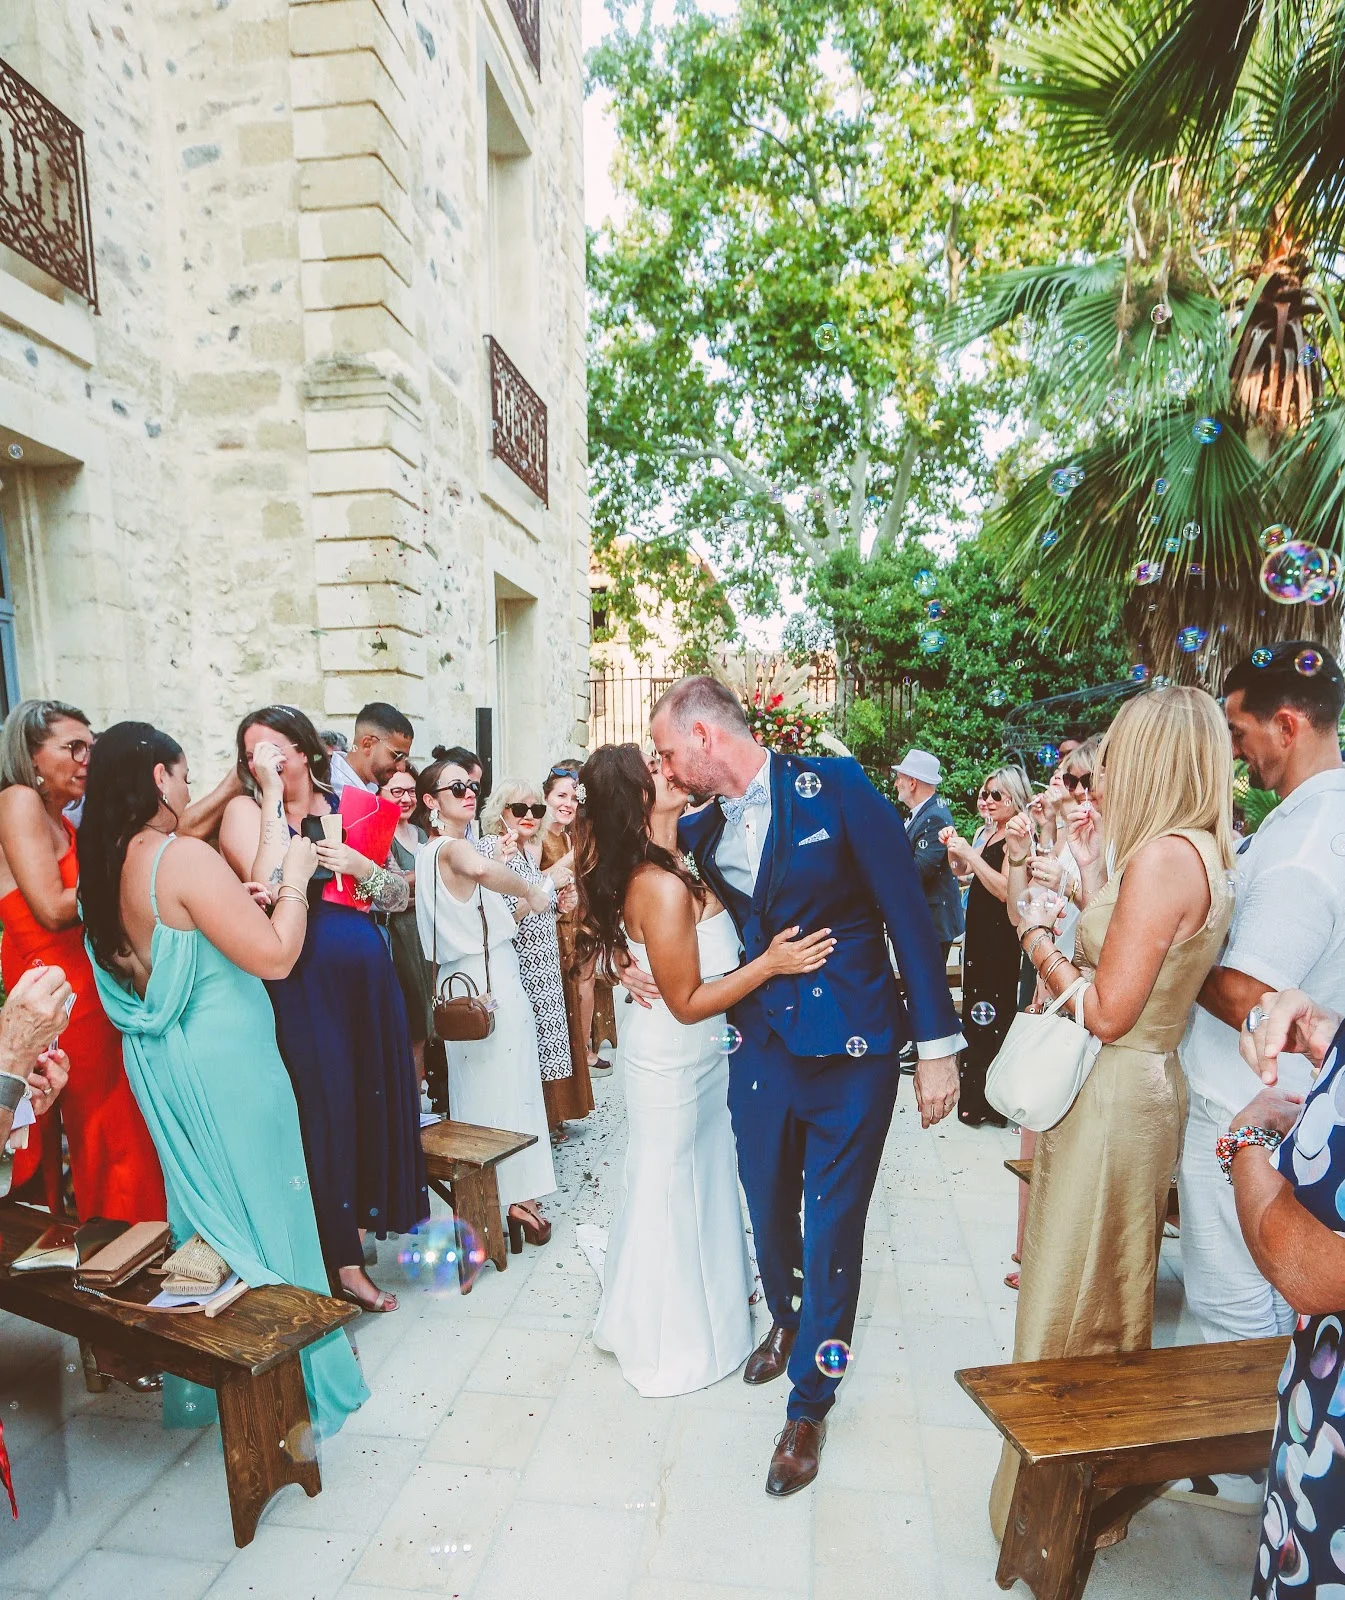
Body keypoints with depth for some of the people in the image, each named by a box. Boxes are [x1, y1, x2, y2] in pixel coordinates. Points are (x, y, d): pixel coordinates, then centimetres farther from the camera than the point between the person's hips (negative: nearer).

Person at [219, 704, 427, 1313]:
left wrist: (360, 867, -12)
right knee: (325, 1104, 3)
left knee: (375, 1093, 12)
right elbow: (268, 886, -22)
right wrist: (273, 796, -19)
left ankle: (367, 1209, 36)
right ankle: (343, 1260, 19)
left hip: (366, 976, 4)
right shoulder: (246, 811, -2)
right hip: (302, 984, -4)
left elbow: (400, 896, 7)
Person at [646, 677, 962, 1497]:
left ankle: (810, 1405, 31)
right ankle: (787, 1320, 53)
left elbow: (908, 909, -12)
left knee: (831, 1228, 6)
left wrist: (938, 1042, -13)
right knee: (769, 1207, 20)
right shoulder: (703, 831, 3)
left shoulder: (834, 786, -13)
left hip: (849, 1049, -4)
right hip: (761, 1047, 5)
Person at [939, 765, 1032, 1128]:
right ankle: (975, 1092, 33)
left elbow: (1006, 890, -25)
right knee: (976, 1010, 18)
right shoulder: (990, 834, 13)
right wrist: (953, 846, 3)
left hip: (1000, 939, -10)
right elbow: (960, 870, 21)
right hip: (979, 932, 10)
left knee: (991, 1014, -2)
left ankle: (990, 1103, 10)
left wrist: (971, 854, -24)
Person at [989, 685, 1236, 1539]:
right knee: (1113, 1298, 24)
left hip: (1116, 1096, -10)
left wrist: (1040, 941, -10)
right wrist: (1092, 875, 10)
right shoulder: (1199, 853, 5)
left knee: (1074, 1306, 8)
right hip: (1142, 1085, 10)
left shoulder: (1164, 856, -24)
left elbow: (1109, 1011, -24)